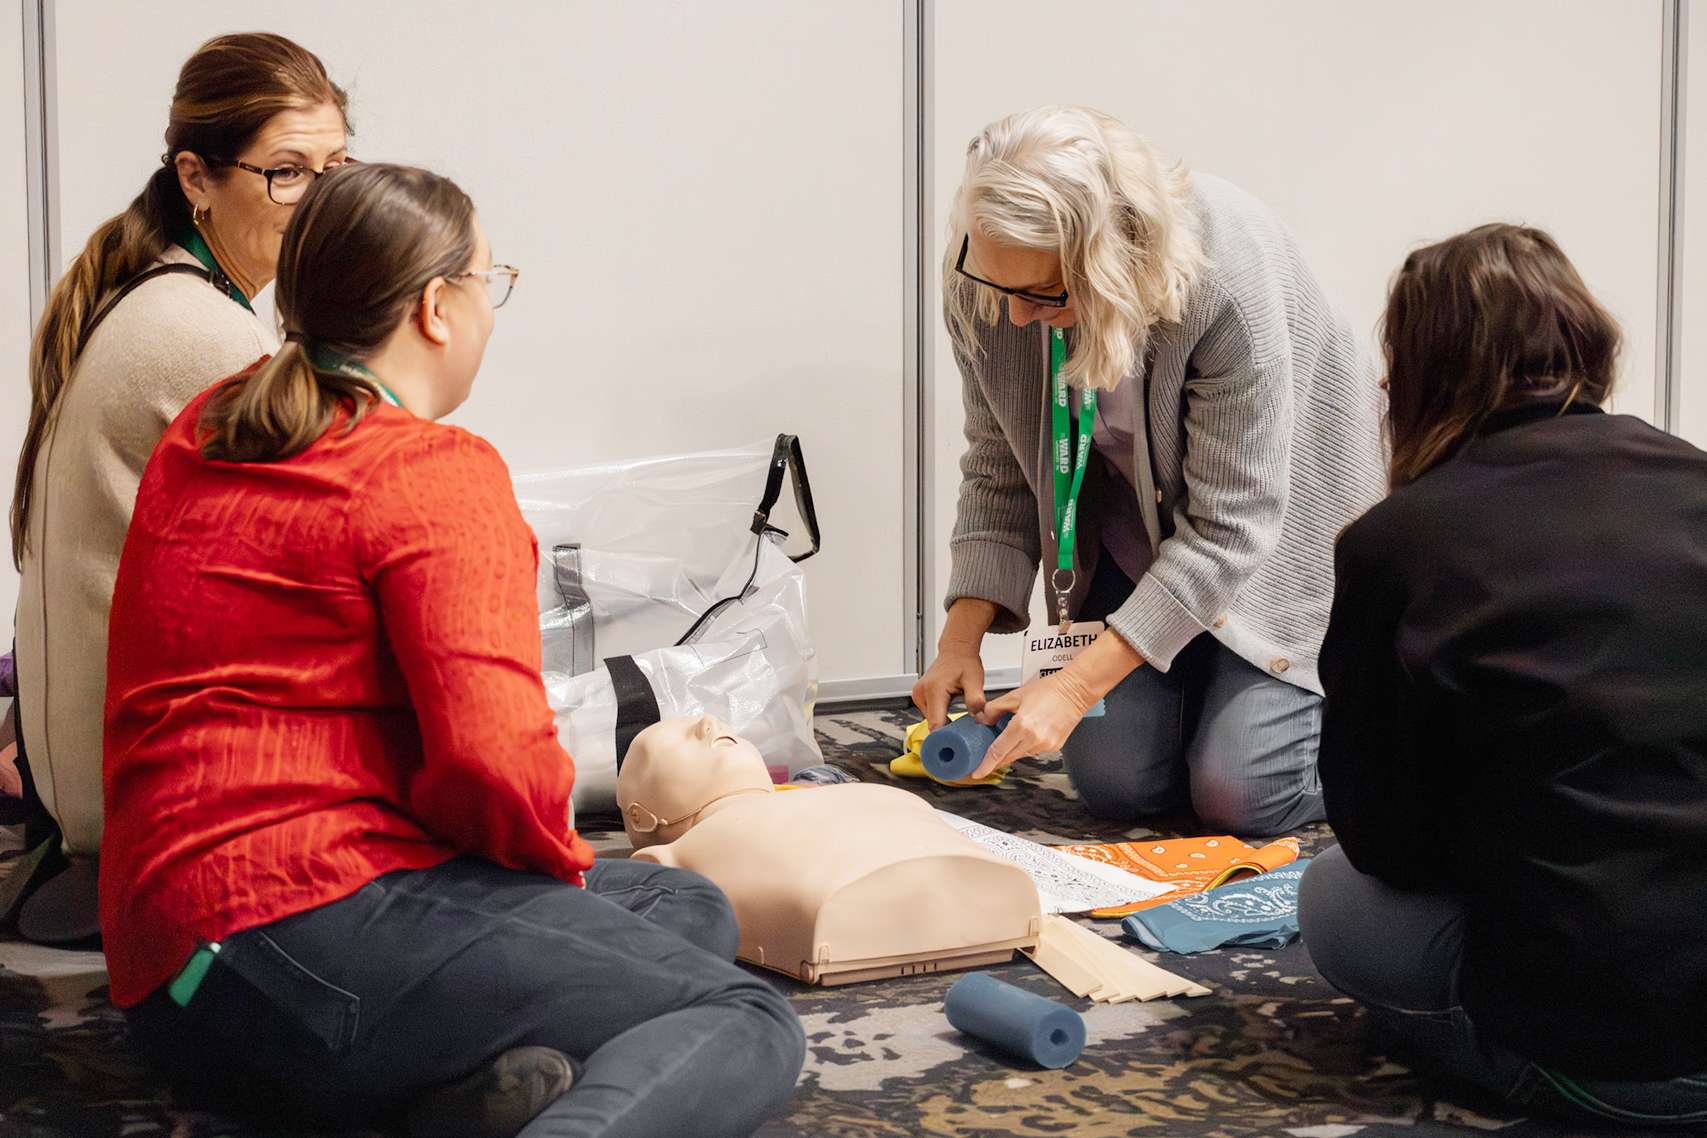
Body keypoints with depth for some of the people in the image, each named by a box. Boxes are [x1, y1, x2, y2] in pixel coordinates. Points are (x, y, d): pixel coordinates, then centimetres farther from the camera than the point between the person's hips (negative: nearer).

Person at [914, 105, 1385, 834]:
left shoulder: (1228, 275, -36)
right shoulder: (984, 287, -19)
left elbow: (1227, 526, -30)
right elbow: (999, 474, -4)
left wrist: (1077, 684, -32)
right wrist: (961, 637, -17)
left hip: (1278, 520, -5)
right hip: (1137, 523, 5)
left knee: (1240, 794, -13)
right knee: (1113, 781, -6)